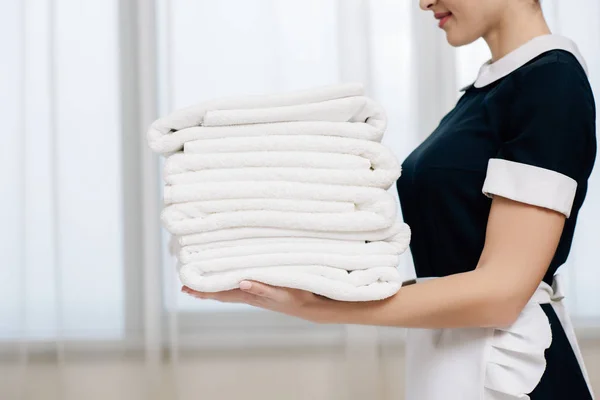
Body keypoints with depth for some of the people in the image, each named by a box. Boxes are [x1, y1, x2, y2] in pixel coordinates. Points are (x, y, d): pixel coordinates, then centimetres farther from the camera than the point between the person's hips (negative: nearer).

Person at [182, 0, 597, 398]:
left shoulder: (551, 81, -15)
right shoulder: (482, 91, 11)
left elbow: (501, 288, -21)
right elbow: (446, 255, 8)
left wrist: (316, 306, -23)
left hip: (508, 367, -8)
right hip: (450, 360, 8)